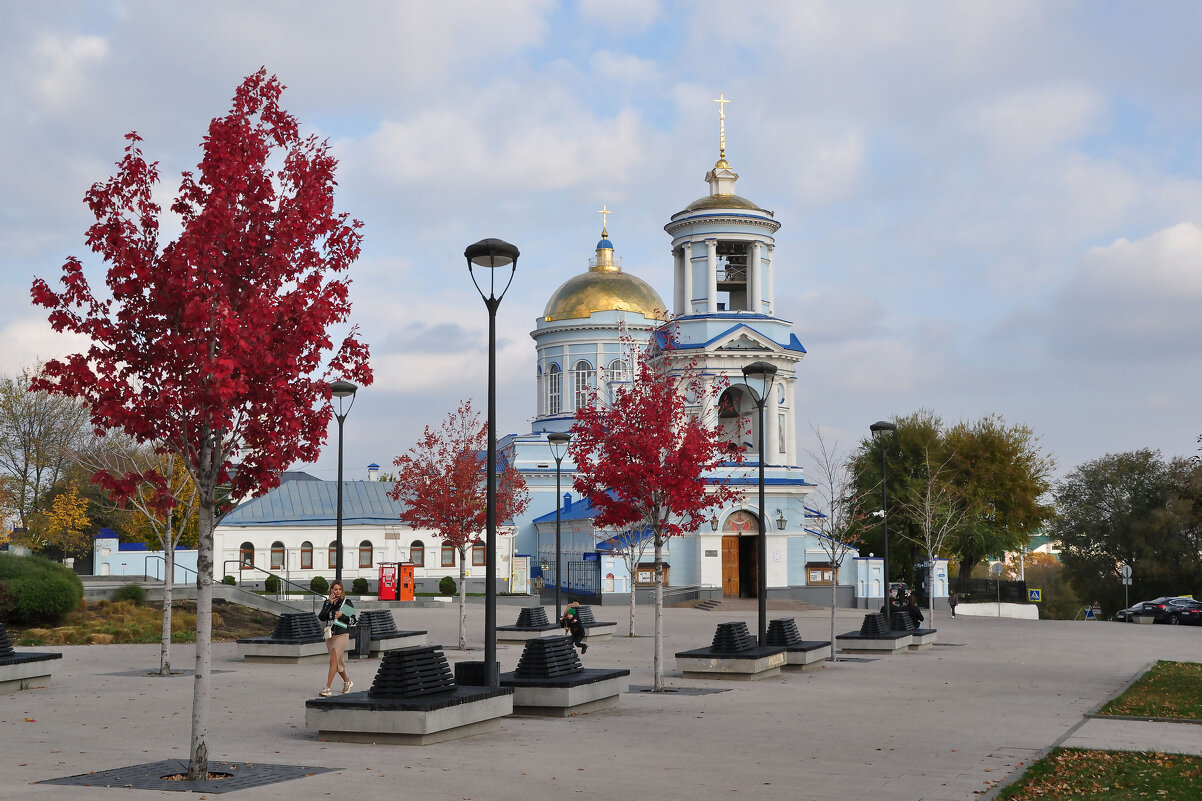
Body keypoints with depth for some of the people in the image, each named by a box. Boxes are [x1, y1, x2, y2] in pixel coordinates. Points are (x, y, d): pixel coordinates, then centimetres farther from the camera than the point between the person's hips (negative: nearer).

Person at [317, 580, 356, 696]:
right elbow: (321, 617, -6)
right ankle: (347, 681, 38)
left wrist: (342, 616, -19)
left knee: (333, 659, -16)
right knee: (337, 661, 15)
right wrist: (329, 604, -13)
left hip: (342, 635, -5)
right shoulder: (327, 602, 8)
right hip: (329, 635, 5)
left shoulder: (346, 602, -2)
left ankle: (327, 688, -18)